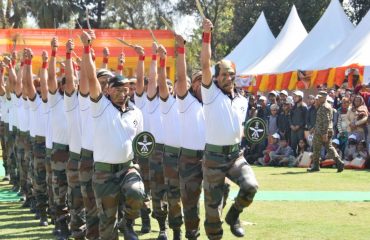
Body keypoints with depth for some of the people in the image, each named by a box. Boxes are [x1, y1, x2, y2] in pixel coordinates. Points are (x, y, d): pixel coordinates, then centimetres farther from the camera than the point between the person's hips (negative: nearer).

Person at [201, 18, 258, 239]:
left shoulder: (242, 101, 10)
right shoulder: (211, 94, -5)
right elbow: (205, 64, -16)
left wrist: (238, 142, 13)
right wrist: (207, 34, -21)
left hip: (236, 155, 3)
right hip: (214, 157, -3)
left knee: (251, 186, -21)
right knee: (212, 203, 1)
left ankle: (233, 216, 5)